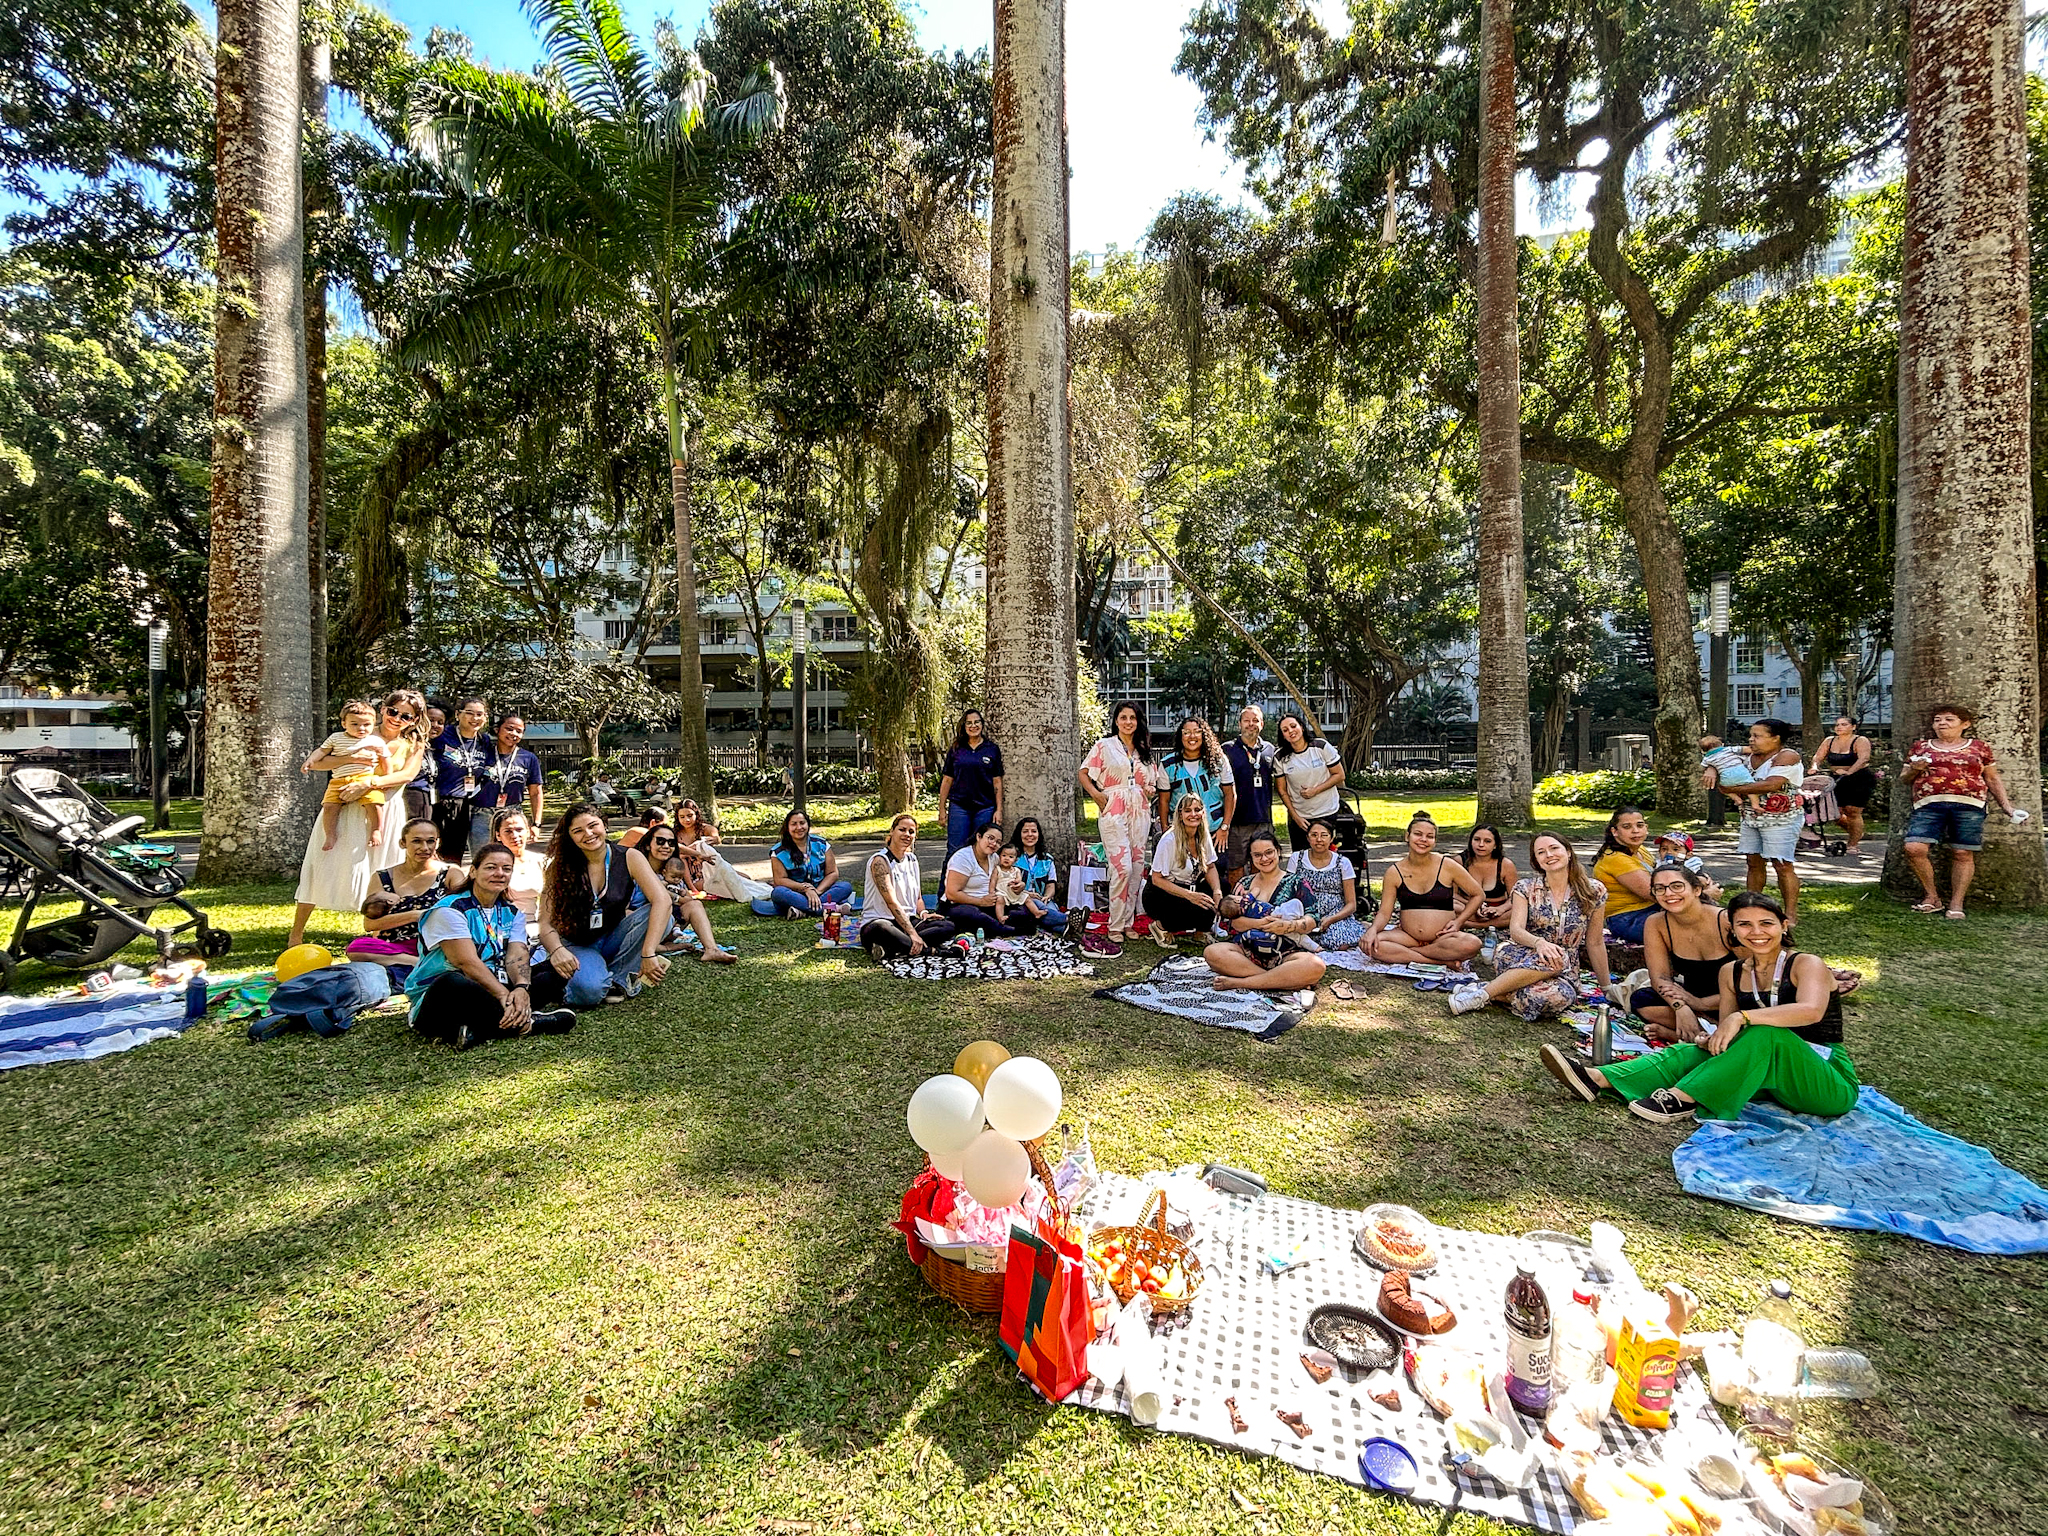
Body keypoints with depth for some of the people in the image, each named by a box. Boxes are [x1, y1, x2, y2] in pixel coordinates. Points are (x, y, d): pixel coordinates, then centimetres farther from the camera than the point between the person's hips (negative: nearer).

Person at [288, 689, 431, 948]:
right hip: (346, 810, -1)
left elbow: (407, 774, -11)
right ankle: (295, 936, 13)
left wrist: (368, 783, -24)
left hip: (384, 815, 1)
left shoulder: (414, 744, 6)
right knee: (322, 868, 2)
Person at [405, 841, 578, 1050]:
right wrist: (504, 995, -31)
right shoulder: (450, 909, -7)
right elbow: (467, 963, -20)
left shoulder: (512, 914, 12)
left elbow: (517, 956, -5)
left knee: (556, 974, -13)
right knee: (452, 983, -40)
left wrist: (522, 988, -28)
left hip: (492, 992, 6)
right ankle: (527, 1022, -30)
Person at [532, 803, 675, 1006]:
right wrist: (557, 950, -36)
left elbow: (662, 900, -25)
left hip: (615, 940, 1)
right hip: (579, 945, -1)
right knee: (588, 991, -35)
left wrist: (648, 953, -37)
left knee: (655, 914, -29)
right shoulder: (562, 868, -7)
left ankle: (619, 979, -15)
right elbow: (546, 922, -12)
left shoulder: (629, 858, -10)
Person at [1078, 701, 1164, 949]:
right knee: (1122, 867, -14)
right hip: (1113, 811, -5)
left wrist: (1151, 789, 4)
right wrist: (1096, 794, -12)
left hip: (1140, 812, 5)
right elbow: (1084, 773, 2)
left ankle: (1128, 922, 16)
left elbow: (1153, 778, 26)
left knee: (1137, 868, 5)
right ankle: (1115, 926, -3)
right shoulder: (1104, 746, 3)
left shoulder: (1144, 750, 17)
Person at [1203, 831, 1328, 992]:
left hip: (1284, 954, -1)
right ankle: (1279, 980, -26)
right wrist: (1260, 923, -16)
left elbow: (1312, 920, -1)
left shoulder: (1294, 883, 11)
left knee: (1315, 966, -33)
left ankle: (1238, 982, -29)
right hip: (1247, 951, 1)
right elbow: (1234, 922, 3)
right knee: (1212, 952, -28)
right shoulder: (1245, 883, 15)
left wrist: (1289, 926, -22)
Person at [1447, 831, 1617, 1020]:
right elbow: (1515, 930, -13)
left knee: (1561, 996, -39)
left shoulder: (1594, 891, 1)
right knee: (1558, 958, -39)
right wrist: (1540, 943, -35)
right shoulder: (1526, 888, -1)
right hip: (1516, 958, -1)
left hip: (1564, 970, 1)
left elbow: (1595, 943, 8)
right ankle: (1483, 993, -30)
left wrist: (1607, 987, 12)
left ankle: (1503, 995, -17)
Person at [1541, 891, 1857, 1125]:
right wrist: (1714, 1041, -19)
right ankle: (1597, 1078, -29)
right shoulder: (1731, 972, 7)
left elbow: (1811, 1010, -30)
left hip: (1831, 1085, -5)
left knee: (1767, 1033, -32)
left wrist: (1742, 1017, -39)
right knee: (1695, 1052, -16)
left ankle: (1683, 1098, -32)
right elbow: (1727, 1033, 4)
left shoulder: (1806, 964, -9)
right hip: (1770, 1076, 5)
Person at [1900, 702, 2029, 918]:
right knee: (1914, 848, -16)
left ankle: (1956, 904, 5)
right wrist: (1915, 769, -3)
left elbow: (1993, 780, 19)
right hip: (1929, 805, 0)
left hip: (1969, 806, 0)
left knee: (1962, 854, -3)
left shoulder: (1980, 747, 14)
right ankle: (1931, 897, 0)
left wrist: (2007, 806, 12)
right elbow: (1903, 779, 18)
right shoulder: (1920, 746, 15)